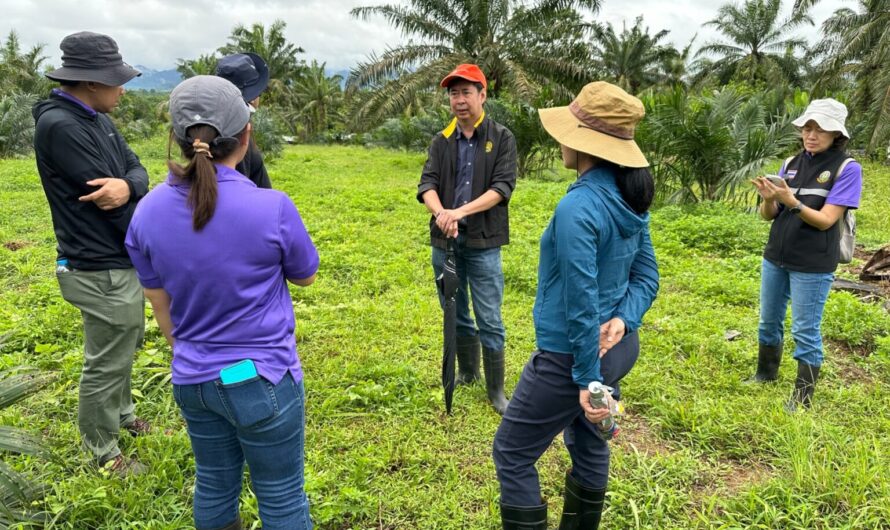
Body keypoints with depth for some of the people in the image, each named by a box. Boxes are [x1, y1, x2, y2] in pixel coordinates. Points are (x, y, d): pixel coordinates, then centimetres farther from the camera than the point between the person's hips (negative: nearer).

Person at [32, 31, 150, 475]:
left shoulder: (97, 119, 7)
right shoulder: (59, 125, -22)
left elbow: (137, 169, 2)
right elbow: (108, 202, -23)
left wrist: (127, 186, -23)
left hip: (121, 259, 9)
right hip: (100, 270, -9)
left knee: (126, 346, 25)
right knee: (106, 363, 6)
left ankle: (122, 415, 46)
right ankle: (105, 453, 24)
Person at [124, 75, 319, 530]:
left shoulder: (147, 211, -6)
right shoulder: (271, 207, -21)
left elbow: (160, 305, 6)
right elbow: (305, 276, -3)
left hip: (191, 380, 5)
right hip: (261, 378, -5)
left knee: (214, 486, 24)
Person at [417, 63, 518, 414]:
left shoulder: (502, 138, -1)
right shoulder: (441, 141, 8)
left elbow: (503, 186, -12)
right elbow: (427, 183, -4)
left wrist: (462, 211, -25)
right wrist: (440, 212, -26)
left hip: (482, 243, -4)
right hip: (445, 241, 4)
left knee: (490, 321, 0)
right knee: (456, 314, 16)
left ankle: (496, 390, 14)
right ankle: (467, 372, 36)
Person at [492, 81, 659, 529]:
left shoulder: (578, 208, -26)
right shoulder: (630, 198, 2)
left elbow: (582, 302, -25)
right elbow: (647, 276, 6)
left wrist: (588, 378, -18)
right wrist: (622, 321, -10)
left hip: (572, 355, -9)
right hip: (618, 347, 9)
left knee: (511, 455, 8)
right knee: (589, 445, 26)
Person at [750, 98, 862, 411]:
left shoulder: (847, 169, -10)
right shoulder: (791, 163, 4)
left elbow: (825, 220, -18)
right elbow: (769, 216, 2)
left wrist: (791, 202, -32)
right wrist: (769, 199, -20)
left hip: (813, 265, -5)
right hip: (775, 258, 5)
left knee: (805, 331, 2)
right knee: (769, 321, 17)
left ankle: (803, 397, 15)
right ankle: (765, 374, 35)